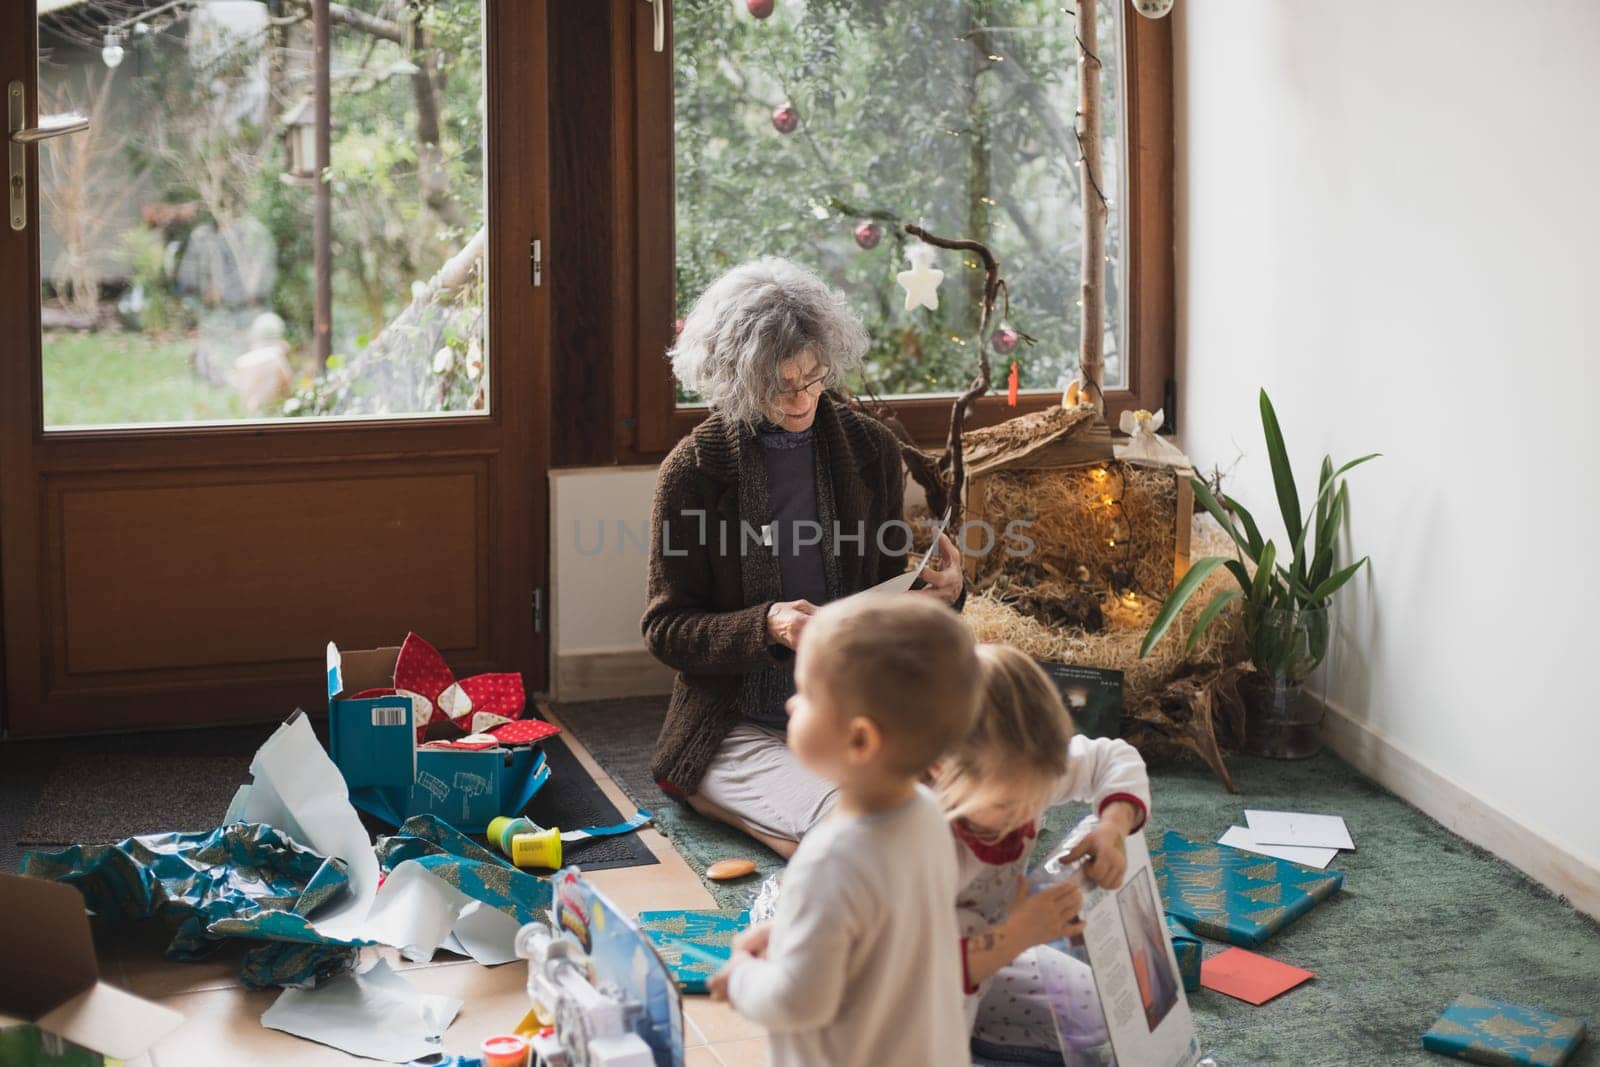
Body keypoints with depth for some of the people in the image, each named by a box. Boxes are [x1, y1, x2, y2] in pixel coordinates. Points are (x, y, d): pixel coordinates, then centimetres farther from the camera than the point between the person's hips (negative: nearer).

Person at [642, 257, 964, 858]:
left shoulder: (871, 451, 6)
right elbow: (665, 628, -5)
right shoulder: (693, 469, -5)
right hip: (736, 728, -4)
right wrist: (767, 627, -22)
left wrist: (938, 596, -10)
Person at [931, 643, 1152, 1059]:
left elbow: (1115, 760, -3)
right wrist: (1014, 937, -45)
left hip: (983, 964, 6)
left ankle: (964, 1024, 12)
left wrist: (1114, 828, -23)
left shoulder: (1017, 776, -21)